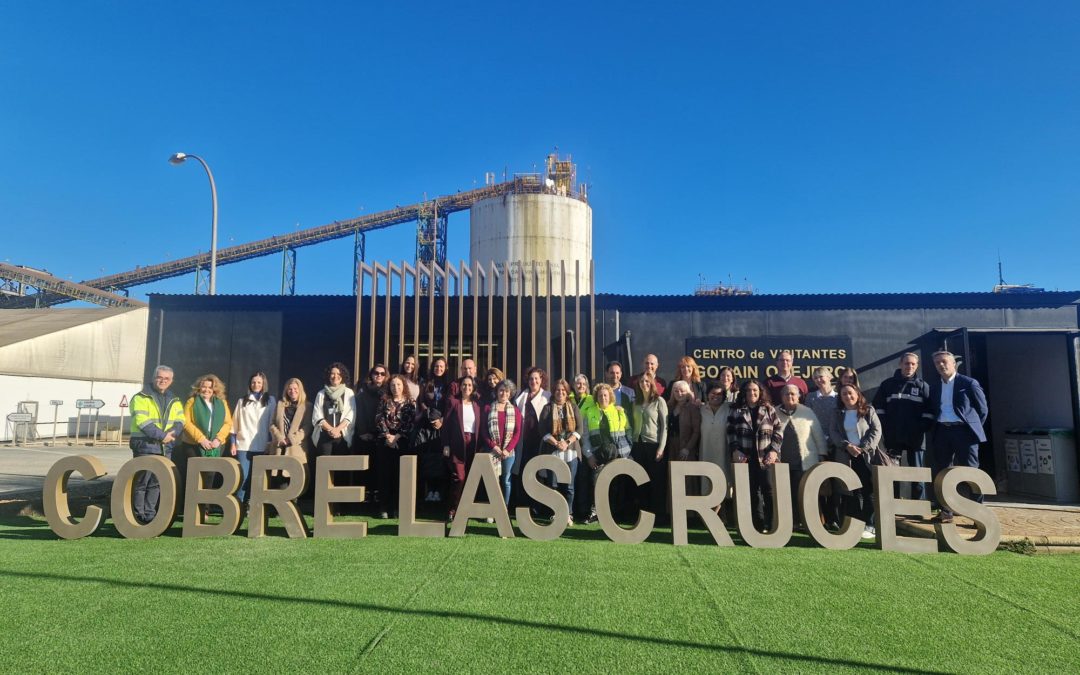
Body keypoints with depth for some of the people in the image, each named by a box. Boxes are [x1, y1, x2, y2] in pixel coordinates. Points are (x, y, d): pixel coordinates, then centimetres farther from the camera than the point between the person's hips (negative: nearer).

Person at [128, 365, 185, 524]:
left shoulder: (174, 400, 16)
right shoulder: (141, 397, -3)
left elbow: (180, 421, 7)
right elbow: (142, 422, -15)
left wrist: (172, 434, -13)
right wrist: (162, 435, -18)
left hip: (165, 448, 5)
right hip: (145, 446, -5)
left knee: (156, 483, 10)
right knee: (141, 482, -2)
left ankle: (150, 514, 19)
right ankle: (138, 516, 6)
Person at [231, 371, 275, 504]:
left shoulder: (270, 401, 7)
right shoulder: (242, 401, 12)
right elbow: (235, 423, 10)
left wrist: (271, 442, -1)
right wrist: (233, 443, 4)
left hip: (262, 446, 0)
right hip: (243, 445, 1)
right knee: (243, 476, -6)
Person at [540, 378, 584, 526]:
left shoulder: (574, 408, 9)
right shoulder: (547, 408, 5)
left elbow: (579, 428, 1)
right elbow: (543, 430, -3)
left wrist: (567, 442, -12)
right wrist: (556, 443, -14)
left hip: (571, 451, 1)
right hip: (553, 451, -1)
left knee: (569, 485, 2)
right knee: (553, 484, 2)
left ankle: (568, 514, 9)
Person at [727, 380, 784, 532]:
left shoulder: (769, 409, 7)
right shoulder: (736, 411, 6)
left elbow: (779, 431, 5)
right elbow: (730, 432, 4)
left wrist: (774, 450, -7)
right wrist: (735, 450, -9)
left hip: (766, 458, 0)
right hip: (745, 458, 1)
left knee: (770, 491, -5)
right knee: (752, 493, 5)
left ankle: (773, 526, 4)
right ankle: (758, 526, 13)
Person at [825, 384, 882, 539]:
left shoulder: (868, 410, 4)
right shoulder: (837, 414, 11)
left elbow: (876, 430, -4)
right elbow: (833, 432, 2)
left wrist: (864, 448, -15)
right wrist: (847, 446, -14)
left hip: (866, 456, -2)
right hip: (846, 457, 2)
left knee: (868, 490, -4)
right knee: (851, 492, 4)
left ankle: (870, 525, 0)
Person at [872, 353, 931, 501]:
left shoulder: (923, 386, 7)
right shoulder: (888, 384, 7)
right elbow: (878, 408, 6)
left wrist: (922, 428, -8)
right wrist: (885, 427, -2)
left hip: (916, 436, 0)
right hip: (893, 436, 0)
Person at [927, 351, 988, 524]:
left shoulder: (969, 383, -1)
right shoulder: (933, 384, 11)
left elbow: (982, 409, 4)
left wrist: (973, 427, 4)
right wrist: (934, 425, 7)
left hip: (964, 431, -4)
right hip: (941, 431, 4)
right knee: (941, 473, 7)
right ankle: (946, 511, 16)